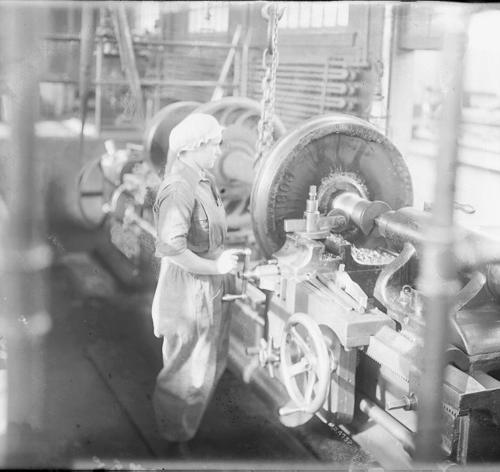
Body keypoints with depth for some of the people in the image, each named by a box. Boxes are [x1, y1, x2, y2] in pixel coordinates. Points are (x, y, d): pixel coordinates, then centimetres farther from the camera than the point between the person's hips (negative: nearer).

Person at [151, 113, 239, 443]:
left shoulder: (204, 179, 7)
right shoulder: (179, 188, -25)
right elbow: (171, 247, -34)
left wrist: (225, 254, 8)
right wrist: (215, 266, -24)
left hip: (209, 288, 10)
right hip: (187, 289, -10)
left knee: (212, 362, 23)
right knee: (188, 373, 6)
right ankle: (177, 439, 27)